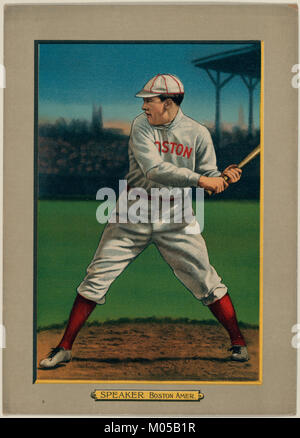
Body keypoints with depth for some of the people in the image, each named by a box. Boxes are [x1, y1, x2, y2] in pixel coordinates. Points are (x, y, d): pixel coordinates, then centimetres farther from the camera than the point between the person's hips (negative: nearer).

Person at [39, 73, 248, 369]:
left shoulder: (198, 133, -2)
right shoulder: (141, 125, -6)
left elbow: (209, 176, 3)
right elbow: (154, 169, -20)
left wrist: (224, 178, -20)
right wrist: (199, 180, -26)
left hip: (175, 222, 0)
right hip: (133, 219, 0)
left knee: (208, 283, -1)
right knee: (95, 279, -1)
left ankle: (238, 343, 18)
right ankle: (65, 348, 10)